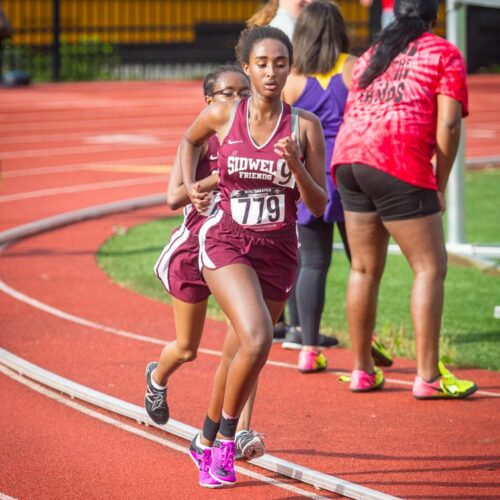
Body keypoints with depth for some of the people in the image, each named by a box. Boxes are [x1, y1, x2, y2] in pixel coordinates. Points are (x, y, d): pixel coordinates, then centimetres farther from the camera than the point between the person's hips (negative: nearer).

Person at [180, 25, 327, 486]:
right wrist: (189, 186, 6)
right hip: (226, 244, -2)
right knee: (257, 340, -25)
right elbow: (190, 141, 20)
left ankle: (207, 440, 37)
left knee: (245, 352, 13)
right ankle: (226, 438, -5)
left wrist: (295, 165, -20)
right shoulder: (221, 116, -5)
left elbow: (318, 206, -4)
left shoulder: (305, 126, -5)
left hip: (278, 253, 2)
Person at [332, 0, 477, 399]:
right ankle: (428, 377, -6)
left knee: (365, 268, 15)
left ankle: (363, 370, 20)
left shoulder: (372, 55, 26)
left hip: (348, 157, 7)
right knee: (430, 268, -1)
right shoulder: (444, 54, 8)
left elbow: (352, 114, 19)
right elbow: (448, 124, -2)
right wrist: (440, 185, 5)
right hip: (399, 161, -7)